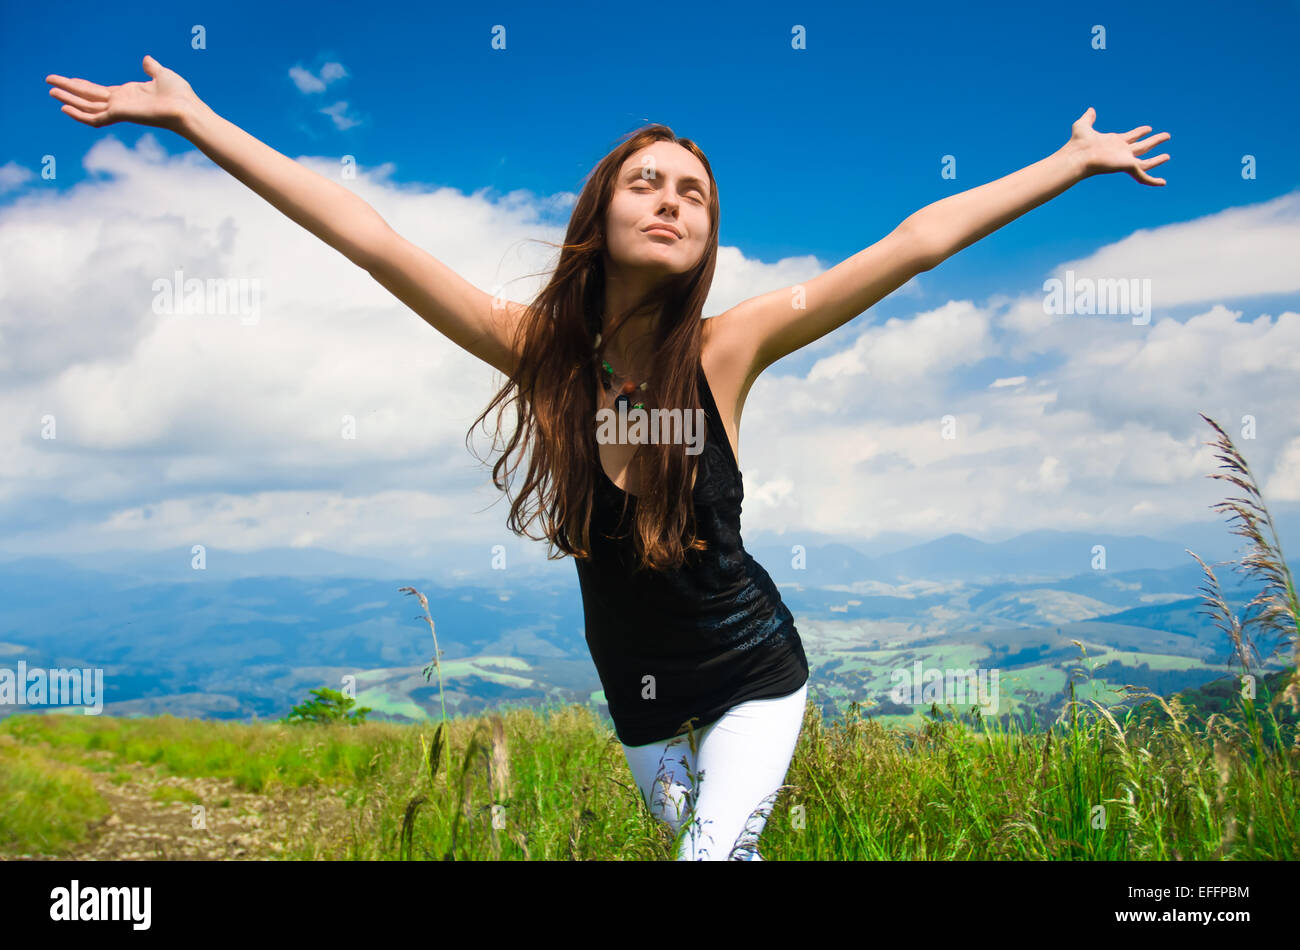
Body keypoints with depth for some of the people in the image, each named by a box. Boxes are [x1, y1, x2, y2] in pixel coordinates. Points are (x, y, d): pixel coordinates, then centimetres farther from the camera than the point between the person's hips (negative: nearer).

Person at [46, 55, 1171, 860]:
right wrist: (191, 117, -15)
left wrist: (1073, 162, -11)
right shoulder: (538, 349, -15)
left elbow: (917, 243, -16)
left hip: (753, 676, -2)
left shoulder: (724, 350, -18)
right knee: (717, 847, 19)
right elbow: (366, 234, -17)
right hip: (638, 692, 2)